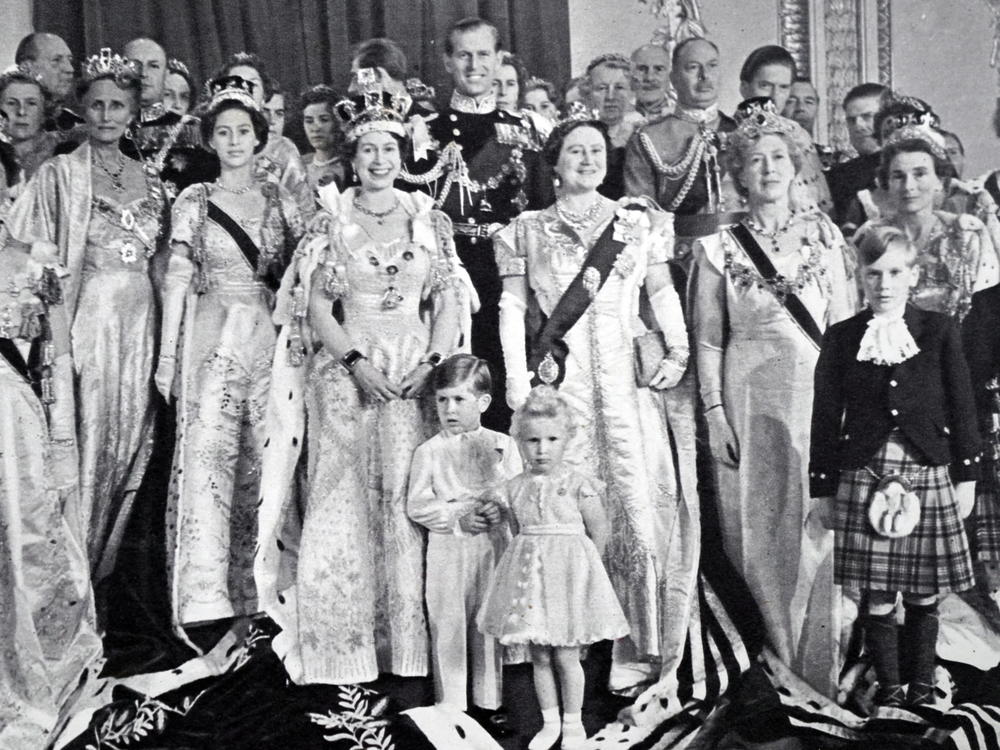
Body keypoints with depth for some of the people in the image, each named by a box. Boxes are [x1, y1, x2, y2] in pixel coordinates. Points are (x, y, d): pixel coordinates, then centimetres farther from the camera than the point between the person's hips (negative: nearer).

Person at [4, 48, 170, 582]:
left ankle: (106, 569, 18)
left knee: (129, 437, 6)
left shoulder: (148, 182, 14)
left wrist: (163, 336, 7)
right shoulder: (61, 174, 1)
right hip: (87, 316, -4)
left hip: (140, 322, 4)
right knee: (84, 434, -5)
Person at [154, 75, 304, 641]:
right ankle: (206, 596, -7)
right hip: (211, 341, -2)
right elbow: (178, 279, 3)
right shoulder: (194, 202, 6)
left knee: (264, 462, 2)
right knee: (206, 456, -9)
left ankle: (255, 592, 11)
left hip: (269, 342, 2)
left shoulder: (280, 203, 10)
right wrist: (168, 354, -2)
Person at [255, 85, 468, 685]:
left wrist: (433, 364, -7)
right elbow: (315, 306, 1)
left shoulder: (430, 219, 9)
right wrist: (357, 361, -11)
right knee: (345, 498, -2)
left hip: (417, 372, 1)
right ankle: (344, 644, 7)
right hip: (346, 371, 0)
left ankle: (411, 640, 6)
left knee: (411, 495, -3)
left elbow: (449, 301, 6)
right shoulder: (331, 223, 6)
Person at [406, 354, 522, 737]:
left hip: (493, 546, 2)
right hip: (448, 548, -1)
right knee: (448, 628, 3)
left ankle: (488, 703, 24)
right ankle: (451, 707, 16)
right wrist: (457, 519, -16)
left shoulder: (502, 445, 3)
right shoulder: (429, 451, -1)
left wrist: (499, 507, -17)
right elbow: (417, 505, -4)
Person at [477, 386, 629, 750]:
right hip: (529, 574, 4)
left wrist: (584, 566, 1)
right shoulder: (515, 487, 2)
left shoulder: (577, 484, -9)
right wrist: (533, 561, 4)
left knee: (565, 656, 2)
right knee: (539, 655, 10)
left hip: (568, 570, -4)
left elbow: (599, 529, -3)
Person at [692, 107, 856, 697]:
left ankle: (820, 671, 17)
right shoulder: (718, 249, 2)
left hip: (818, 394, 2)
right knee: (760, 528, 3)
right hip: (751, 399, -1)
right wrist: (714, 413, -4)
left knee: (821, 526, 3)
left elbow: (843, 324, 8)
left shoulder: (823, 234, 8)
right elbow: (708, 340, 3)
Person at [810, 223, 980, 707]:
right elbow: (825, 418, 6)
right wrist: (823, 488, 5)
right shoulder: (840, 339, 4)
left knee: (924, 595, 8)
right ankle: (888, 688, 20)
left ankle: (920, 685, 26)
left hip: (929, 476, 0)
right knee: (877, 599, 3)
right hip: (865, 478, 0)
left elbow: (961, 408, 7)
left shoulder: (940, 332, 4)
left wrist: (966, 476, 5)